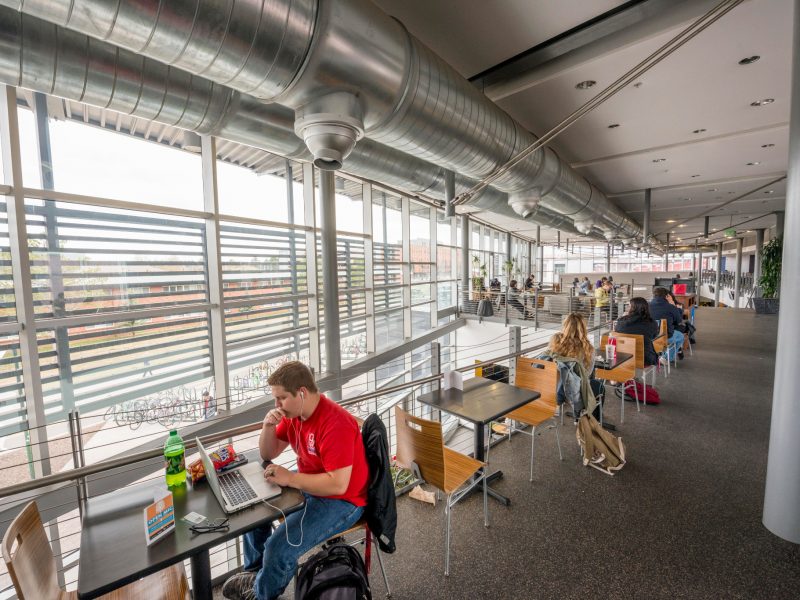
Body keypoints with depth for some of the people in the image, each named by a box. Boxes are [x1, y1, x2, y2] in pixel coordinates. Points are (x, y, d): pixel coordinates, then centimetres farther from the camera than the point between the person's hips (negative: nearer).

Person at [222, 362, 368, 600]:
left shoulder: (335, 424, -32)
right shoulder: (293, 413, -3)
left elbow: (338, 484, -32)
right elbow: (268, 454, 7)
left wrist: (289, 478, -27)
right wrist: (268, 426, -13)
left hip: (341, 501, -9)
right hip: (307, 486, 9)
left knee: (279, 547, -20)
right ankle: (255, 569, 35)